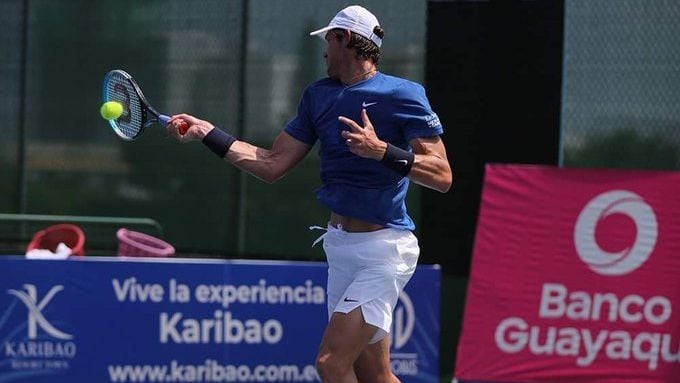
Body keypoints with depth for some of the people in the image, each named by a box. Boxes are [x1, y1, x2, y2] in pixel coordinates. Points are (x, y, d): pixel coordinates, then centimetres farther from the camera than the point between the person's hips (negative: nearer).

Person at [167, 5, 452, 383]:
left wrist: (382, 151, -26)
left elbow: (442, 176, -15)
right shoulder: (319, 96, 13)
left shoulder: (403, 95, -9)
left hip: (383, 249, -7)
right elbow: (272, 164, 15)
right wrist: (206, 132, 11)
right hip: (341, 245, 7)